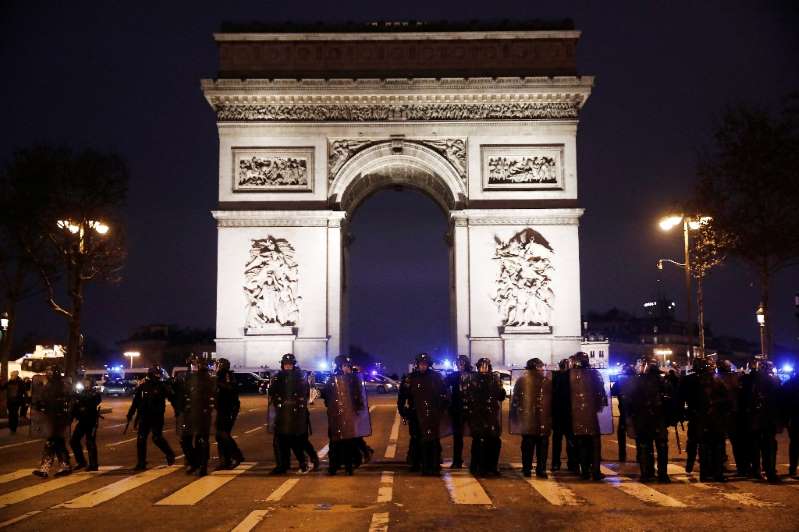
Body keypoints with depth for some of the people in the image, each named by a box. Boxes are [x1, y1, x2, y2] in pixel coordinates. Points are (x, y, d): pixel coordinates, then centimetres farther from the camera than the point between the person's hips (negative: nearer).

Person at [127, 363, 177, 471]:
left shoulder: (162, 386, -4)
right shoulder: (142, 386, 5)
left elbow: (172, 398, -4)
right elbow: (135, 401, 11)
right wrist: (130, 414, 9)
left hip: (157, 417, -4)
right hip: (144, 417, 4)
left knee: (157, 438, -9)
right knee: (141, 439, 3)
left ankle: (170, 454, 13)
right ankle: (141, 463, 11)